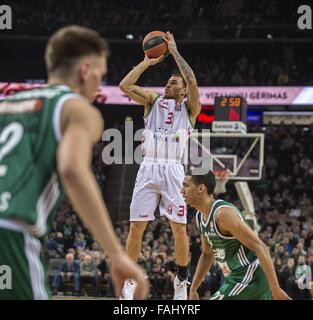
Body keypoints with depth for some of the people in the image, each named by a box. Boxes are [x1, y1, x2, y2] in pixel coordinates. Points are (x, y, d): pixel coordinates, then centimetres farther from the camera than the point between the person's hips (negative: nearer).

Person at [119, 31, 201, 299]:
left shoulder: (189, 107, 9)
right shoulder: (153, 101, 17)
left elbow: (192, 81, -10)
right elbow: (125, 86, 4)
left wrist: (174, 52, -4)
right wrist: (148, 61, 5)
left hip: (173, 170, -2)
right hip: (148, 169, 2)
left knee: (179, 228, -4)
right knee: (136, 227, -1)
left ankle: (181, 281, 9)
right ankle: (130, 280, 8)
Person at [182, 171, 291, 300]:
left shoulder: (223, 213, -20)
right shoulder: (200, 217, 9)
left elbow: (260, 247, -23)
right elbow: (207, 254, 26)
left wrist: (275, 289, -27)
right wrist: (193, 290, 22)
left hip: (250, 278, -10)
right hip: (236, 278, 10)